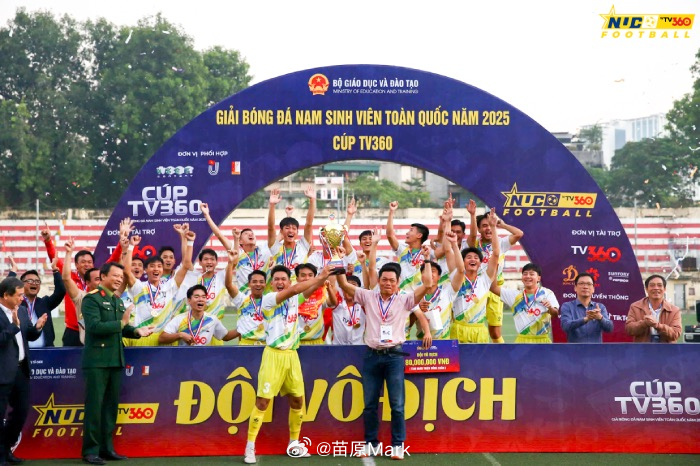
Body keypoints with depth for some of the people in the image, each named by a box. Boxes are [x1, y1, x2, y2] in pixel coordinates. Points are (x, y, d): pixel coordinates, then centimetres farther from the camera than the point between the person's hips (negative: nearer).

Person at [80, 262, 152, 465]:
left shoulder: (118, 301, 17)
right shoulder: (91, 298, -8)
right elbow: (94, 326, -21)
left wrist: (136, 331, -1)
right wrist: (121, 323, -20)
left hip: (115, 360, 8)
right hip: (97, 361, -8)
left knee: (111, 405, 11)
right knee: (95, 405, -4)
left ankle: (107, 447, 18)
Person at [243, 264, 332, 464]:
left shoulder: (294, 298, 10)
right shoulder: (268, 299, -9)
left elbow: (311, 288, 5)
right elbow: (295, 289, -20)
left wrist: (324, 276, -16)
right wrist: (319, 276, -15)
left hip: (292, 355, 6)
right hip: (274, 355, -6)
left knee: (297, 400, 9)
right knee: (262, 401, -7)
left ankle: (294, 443, 23)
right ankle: (250, 447, 0)